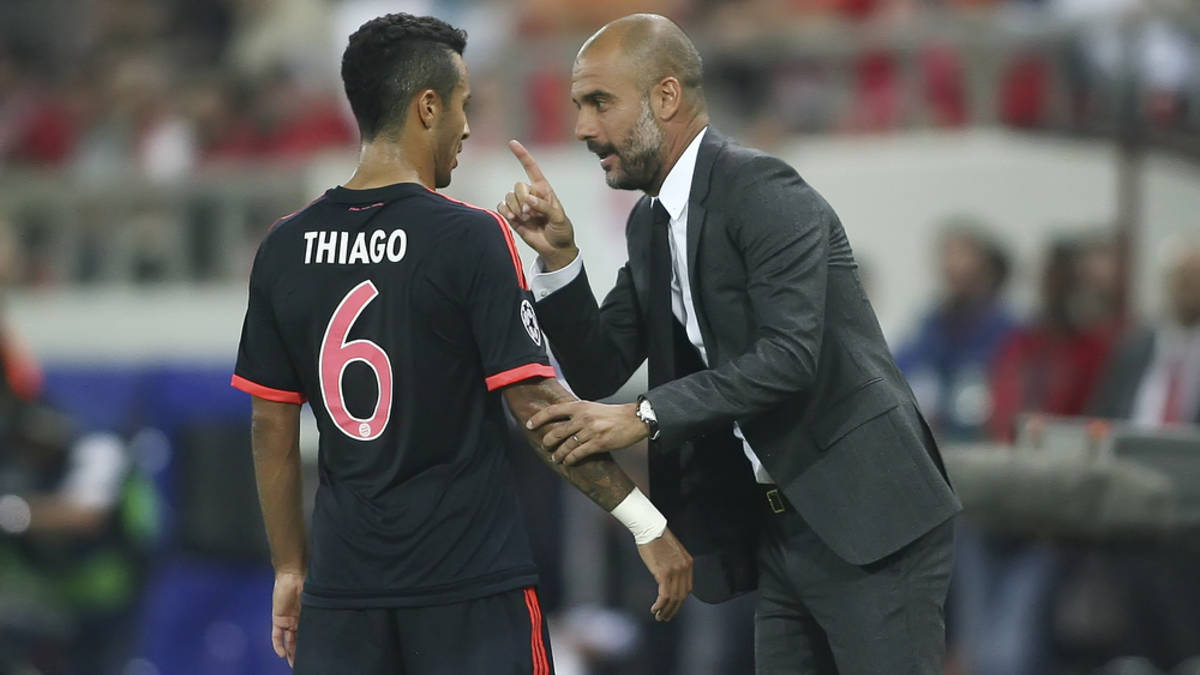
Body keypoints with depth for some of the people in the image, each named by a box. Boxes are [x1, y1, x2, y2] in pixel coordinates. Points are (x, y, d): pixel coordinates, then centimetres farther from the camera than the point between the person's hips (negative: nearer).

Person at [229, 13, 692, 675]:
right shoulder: (471, 237, -9)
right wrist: (647, 524, -4)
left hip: (343, 583, 4)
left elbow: (272, 428, 8)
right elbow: (535, 404, -10)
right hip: (471, 586, -4)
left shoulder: (284, 247, 3)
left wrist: (290, 568, 17)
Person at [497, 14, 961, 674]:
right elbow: (600, 370, 12)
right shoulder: (650, 224, 12)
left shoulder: (761, 189, -14)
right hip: (778, 524, 9)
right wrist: (557, 258, -1)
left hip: (867, 516, -8)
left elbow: (789, 355, -23)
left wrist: (645, 417, -23)